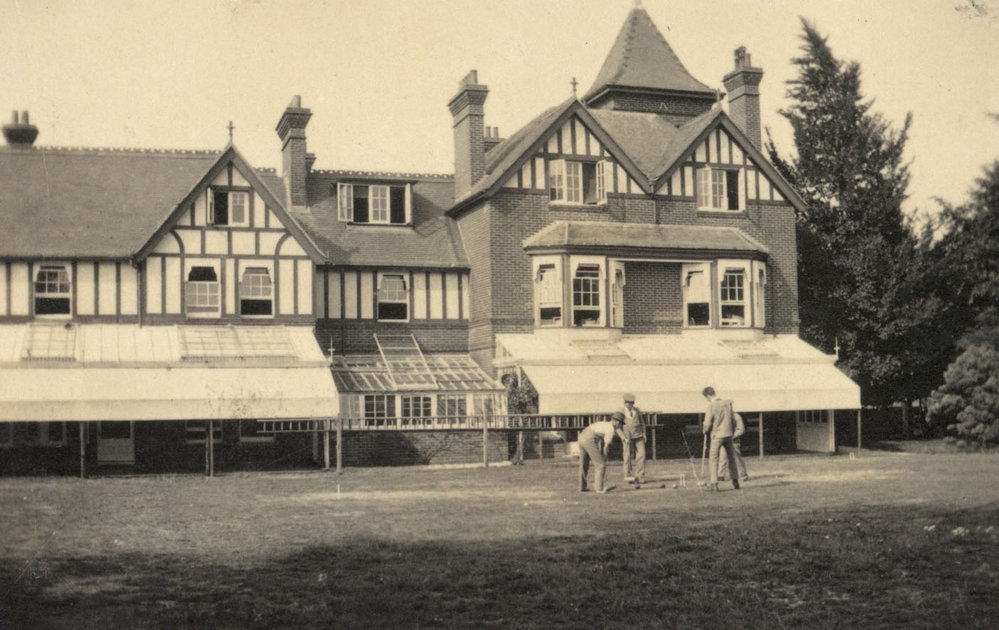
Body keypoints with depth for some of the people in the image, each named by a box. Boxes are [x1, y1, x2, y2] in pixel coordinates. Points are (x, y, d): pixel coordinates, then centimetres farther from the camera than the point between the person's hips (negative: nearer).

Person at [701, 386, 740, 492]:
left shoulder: (711, 405, -11)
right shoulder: (727, 403, 5)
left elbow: (708, 423, -10)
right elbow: (733, 420, 9)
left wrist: (705, 431, 10)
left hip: (717, 435, -5)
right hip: (728, 434, 5)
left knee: (713, 459, -1)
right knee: (731, 458, 15)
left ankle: (714, 482, -8)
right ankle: (735, 481, 19)